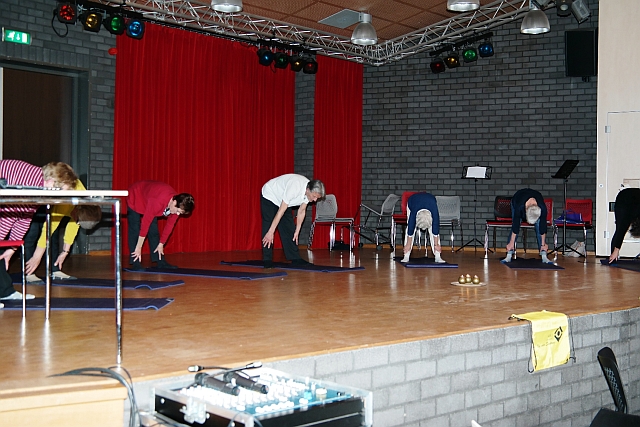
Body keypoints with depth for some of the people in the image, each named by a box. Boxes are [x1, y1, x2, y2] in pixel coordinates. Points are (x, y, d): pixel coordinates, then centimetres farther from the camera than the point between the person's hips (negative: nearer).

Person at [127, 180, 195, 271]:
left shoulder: (178, 205, -22)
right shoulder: (159, 202, -44)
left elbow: (170, 224, -8)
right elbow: (145, 222, -39)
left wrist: (161, 244, -4)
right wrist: (138, 247, -34)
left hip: (149, 201, 6)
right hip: (135, 197, -6)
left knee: (154, 230, 1)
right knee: (135, 230, -12)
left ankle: (160, 261, 3)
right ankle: (135, 263, -12)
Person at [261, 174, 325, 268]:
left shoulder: (310, 191, -19)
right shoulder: (294, 188, -42)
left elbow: (301, 211, -4)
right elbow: (281, 211, -39)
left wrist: (297, 232, -1)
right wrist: (271, 232, -36)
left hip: (282, 200, 7)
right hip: (269, 196, -7)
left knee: (289, 228, 0)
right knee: (268, 227, -14)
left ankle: (294, 258, 3)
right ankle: (267, 260, -9)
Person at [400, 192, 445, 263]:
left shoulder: (434, 212, -40)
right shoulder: (413, 213, -40)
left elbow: (435, 230, -28)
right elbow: (410, 229, -28)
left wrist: (436, 244, -18)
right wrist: (408, 244, -18)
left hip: (429, 203, 0)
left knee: (433, 228, -13)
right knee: (410, 227, -13)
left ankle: (438, 257, -13)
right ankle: (406, 256, -12)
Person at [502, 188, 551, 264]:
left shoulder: (542, 208, -39)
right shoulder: (519, 206, -42)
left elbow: (543, 226, -25)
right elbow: (515, 226, -32)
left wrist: (543, 244, -15)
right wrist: (511, 243, -23)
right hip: (517, 201, -1)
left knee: (539, 227, -13)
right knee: (514, 226, -14)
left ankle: (544, 256, -12)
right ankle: (509, 256, -14)